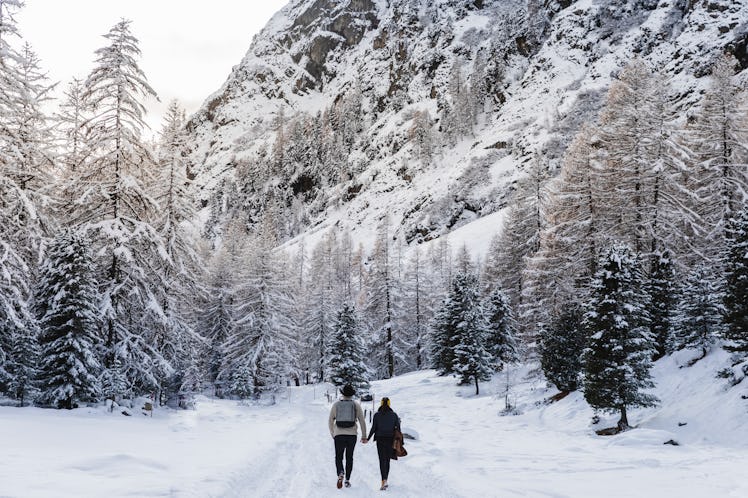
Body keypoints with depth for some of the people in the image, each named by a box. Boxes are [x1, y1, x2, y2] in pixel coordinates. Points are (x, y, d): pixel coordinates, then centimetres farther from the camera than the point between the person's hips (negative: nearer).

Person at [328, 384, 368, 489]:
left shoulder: (336, 404, 2)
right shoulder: (356, 405, 1)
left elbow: (330, 421, 6)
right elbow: (362, 421, 0)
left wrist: (332, 433, 21)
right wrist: (364, 436, 8)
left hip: (339, 434, 0)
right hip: (352, 434, 1)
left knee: (338, 457, 8)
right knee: (349, 457, 14)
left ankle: (340, 473, -19)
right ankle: (347, 480, 12)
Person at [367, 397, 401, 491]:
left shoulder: (377, 415, -4)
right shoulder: (394, 415, -1)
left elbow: (373, 429, -5)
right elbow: (398, 429, -1)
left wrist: (368, 439, 8)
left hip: (380, 440, -1)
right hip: (391, 440, 2)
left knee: (382, 461, -2)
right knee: (387, 460, 15)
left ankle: (384, 481, -19)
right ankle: (385, 480, 22)